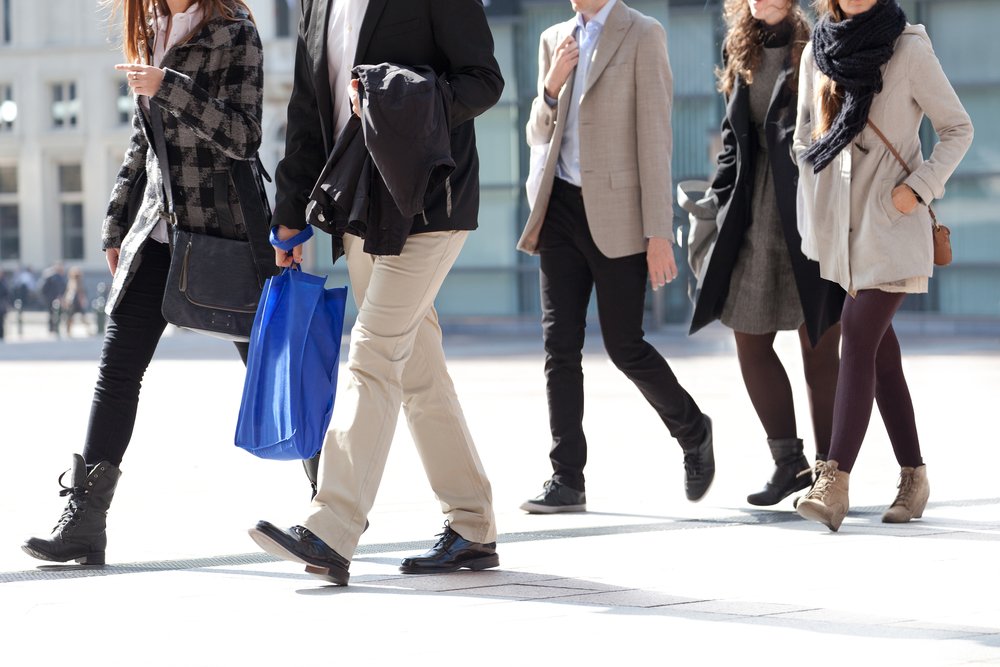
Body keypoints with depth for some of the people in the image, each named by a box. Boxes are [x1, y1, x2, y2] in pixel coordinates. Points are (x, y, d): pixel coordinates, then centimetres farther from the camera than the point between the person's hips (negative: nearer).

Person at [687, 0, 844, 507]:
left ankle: (828, 467, 11)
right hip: (754, 221, 6)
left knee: (819, 347, 1)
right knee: (749, 341, 5)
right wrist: (722, 205, 12)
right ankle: (788, 460, 15)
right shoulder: (743, 54, 11)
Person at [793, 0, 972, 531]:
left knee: (859, 336, -15)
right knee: (878, 347, 7)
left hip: (891, 220, -5)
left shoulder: (909, 49, -6)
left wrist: (919, 187, -13)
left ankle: (835, 482, -19)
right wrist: (814, 224, 11)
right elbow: (805, 139, 16)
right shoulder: (818, 52, 7)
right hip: (842, 222, 5)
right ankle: (913, 475, 17)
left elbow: (957, 129, 0)